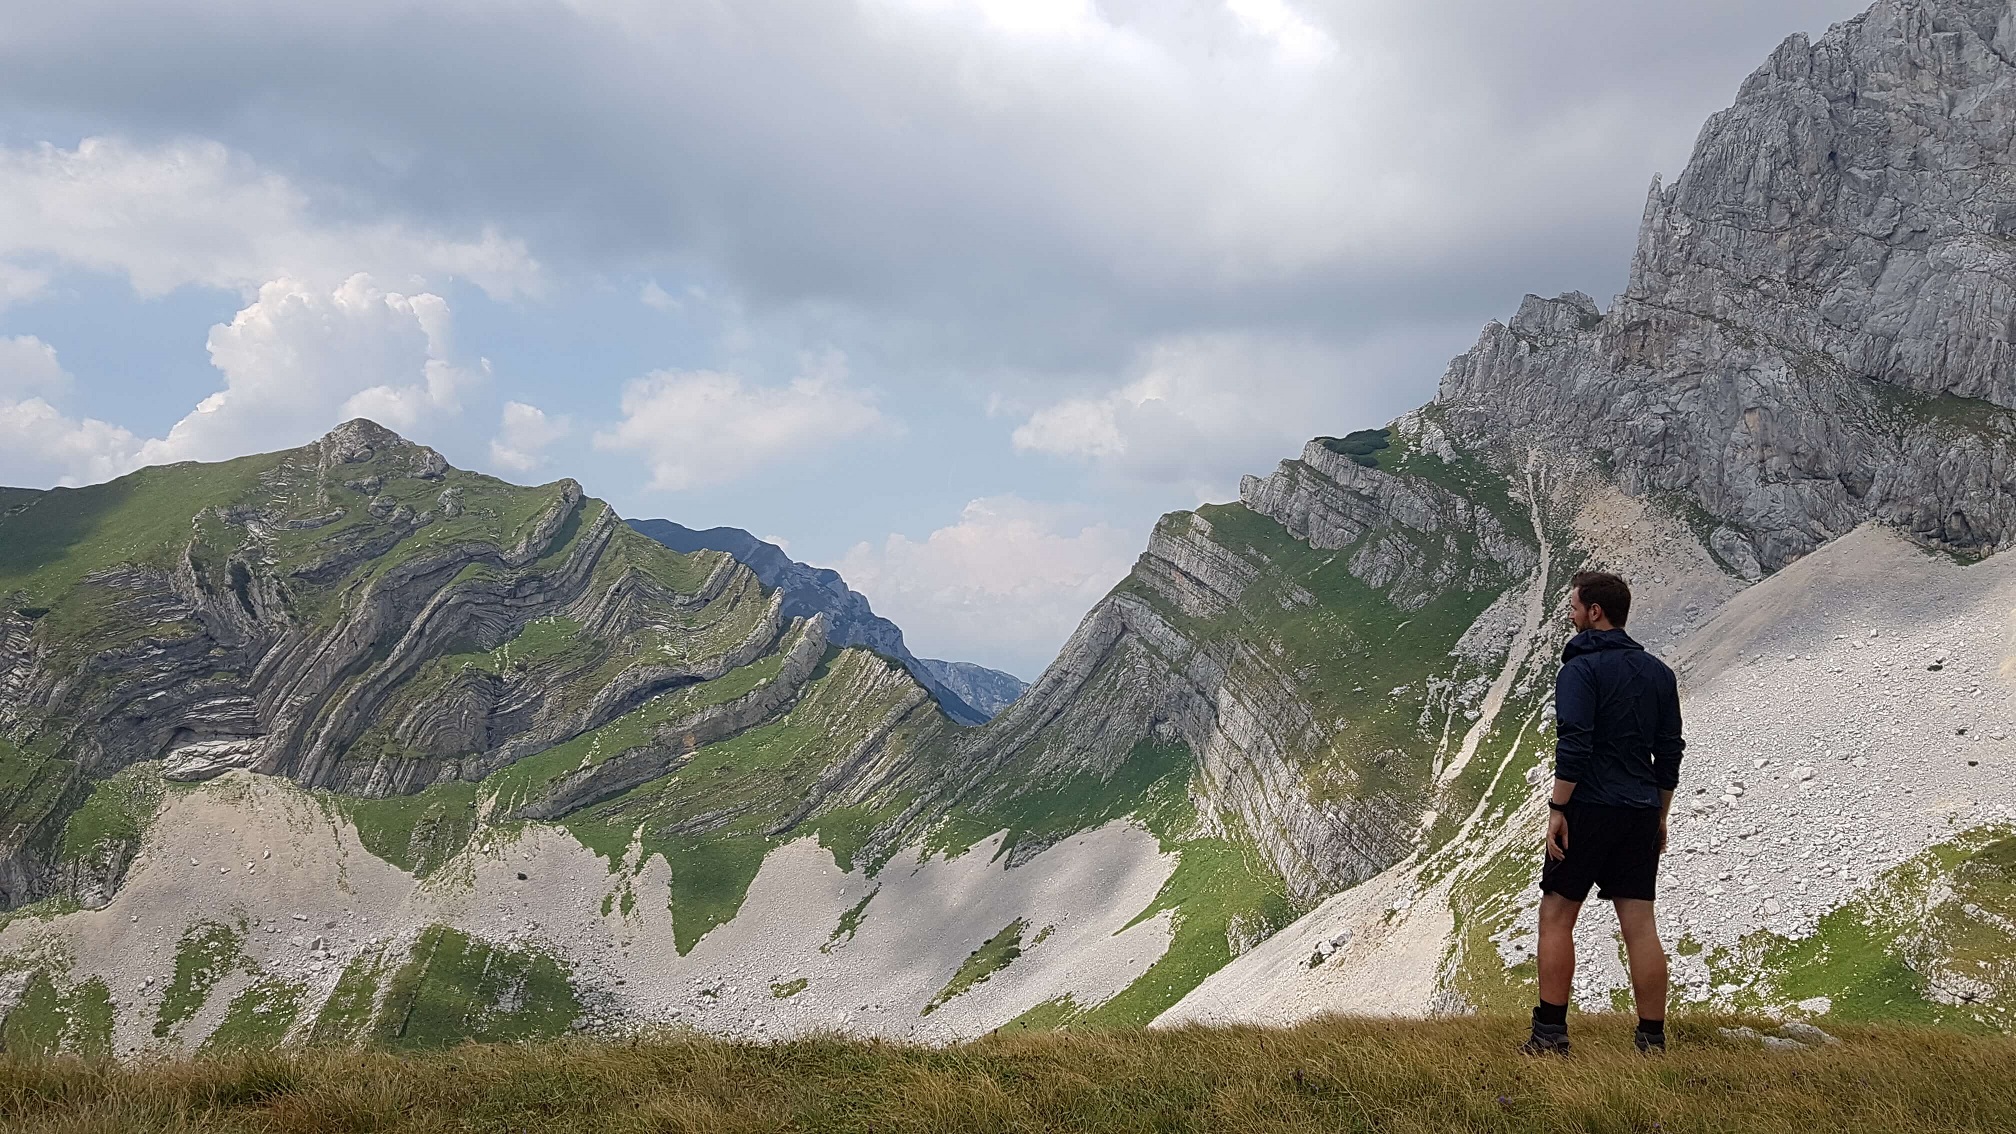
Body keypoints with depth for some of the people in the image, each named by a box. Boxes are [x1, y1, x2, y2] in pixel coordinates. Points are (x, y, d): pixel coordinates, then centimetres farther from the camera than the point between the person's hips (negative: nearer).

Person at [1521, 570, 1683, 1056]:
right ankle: (1653, 1041, 7)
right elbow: (1669, 752, 15)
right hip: (1642, 815, 6)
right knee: (1640, 925, 6)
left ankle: (1550, 1034, 1)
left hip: (1588, 811, -6)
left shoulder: (1582, 668, -9)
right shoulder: (1659, 673, 13)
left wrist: (1557, 809, -15)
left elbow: (1574, 744, -19)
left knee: (1556, 917, 2)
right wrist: (1660, 817, 21)